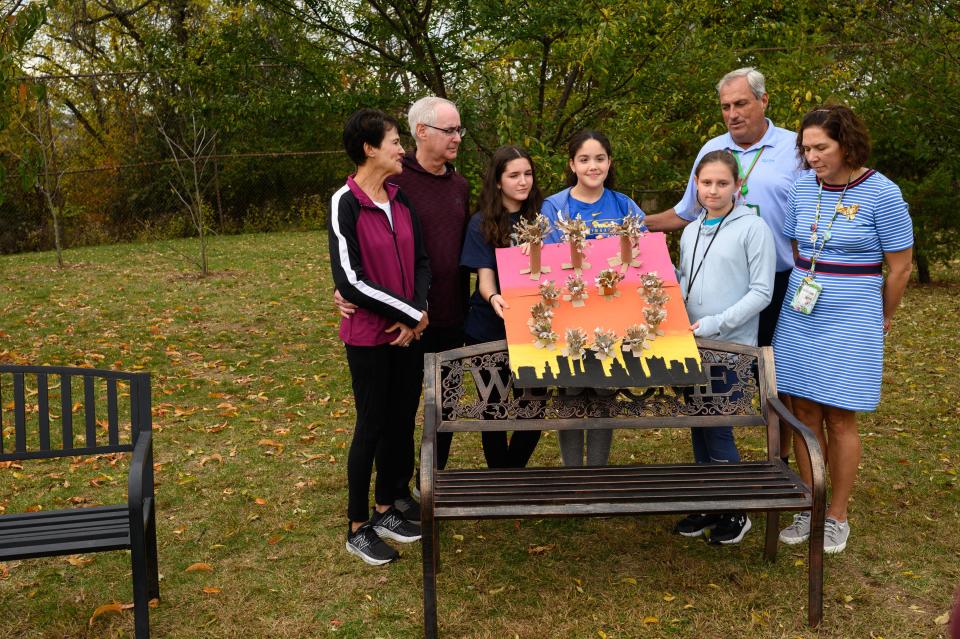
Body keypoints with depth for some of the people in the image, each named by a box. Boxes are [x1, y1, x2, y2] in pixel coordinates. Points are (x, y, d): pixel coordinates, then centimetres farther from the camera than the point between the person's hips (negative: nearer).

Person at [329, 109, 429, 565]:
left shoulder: (400, 200, 6)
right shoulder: (346, 203, -14)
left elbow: (421, 261, 9)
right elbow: (349, 280, -19)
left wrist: (417, 312, -9)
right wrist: (411, 313, -16)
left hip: (408, 333, 6)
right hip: (369, 335, -6)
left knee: (402, 422, 12)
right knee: (372, 426, 2)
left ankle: (386, 511, 30)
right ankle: (358, 528, 18)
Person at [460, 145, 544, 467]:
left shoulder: (540, 218, 2)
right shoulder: (482, 223, -6)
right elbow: (485, 278, -13)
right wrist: (494, 298, -34)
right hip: (489, 329, -2)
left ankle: (515, 472, 26)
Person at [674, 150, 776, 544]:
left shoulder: (753, 228, -7)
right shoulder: (690, 232, 12)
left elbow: (761, 292, -11)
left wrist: (715, 324, -17)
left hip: (733, 345, -6)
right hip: (693, 345, 6)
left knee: (717, 426, -5)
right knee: (699, 423, 11)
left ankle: (736, 513, 13)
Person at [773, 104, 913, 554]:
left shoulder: (881, 194, -11)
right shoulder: (802, 189, 3)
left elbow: (900, 267, -3)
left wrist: (880, 319, 8)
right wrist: (806, 290, 16)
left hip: (850, 323, -4)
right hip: (799, 318, 5)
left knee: (838, 418, 1)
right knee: (805, 412, 7)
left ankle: (837, 517, 17)